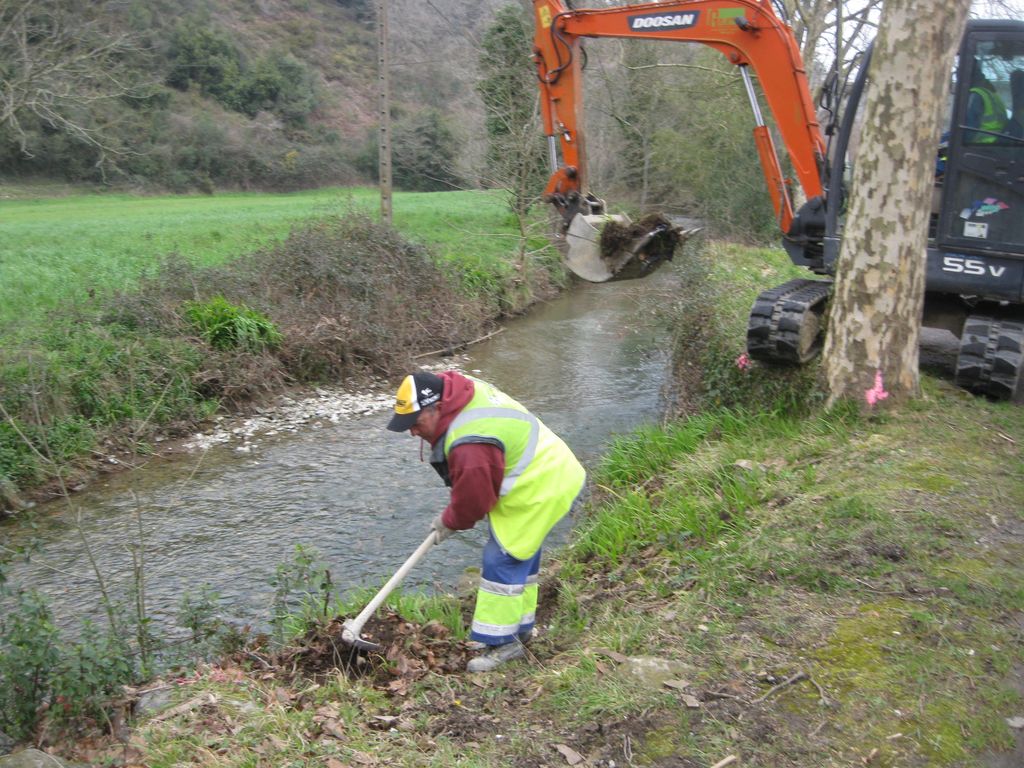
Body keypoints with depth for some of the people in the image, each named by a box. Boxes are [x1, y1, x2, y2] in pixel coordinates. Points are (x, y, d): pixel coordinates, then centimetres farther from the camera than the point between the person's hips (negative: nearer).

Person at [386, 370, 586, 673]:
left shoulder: (470, 446, -34)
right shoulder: (465, 389, -4)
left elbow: (473, 500, -18)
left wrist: (449, 523, 3)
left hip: (538, 491, -11)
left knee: (502, 560, -7)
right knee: (521, 555, 20)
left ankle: (501, 642, 3)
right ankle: (520, 626, 34)